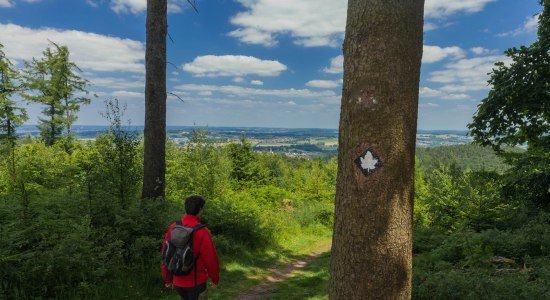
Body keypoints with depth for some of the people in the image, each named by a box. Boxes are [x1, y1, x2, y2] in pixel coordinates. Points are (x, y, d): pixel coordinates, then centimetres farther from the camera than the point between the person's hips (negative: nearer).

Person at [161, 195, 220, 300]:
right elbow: (211, 258, -15)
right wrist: (215, 279, 1)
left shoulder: (173, 228, -7)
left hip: (177, 281, 5)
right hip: (196, 281, -5)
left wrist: (167, 279, 11)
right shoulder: (202, 232, -20)